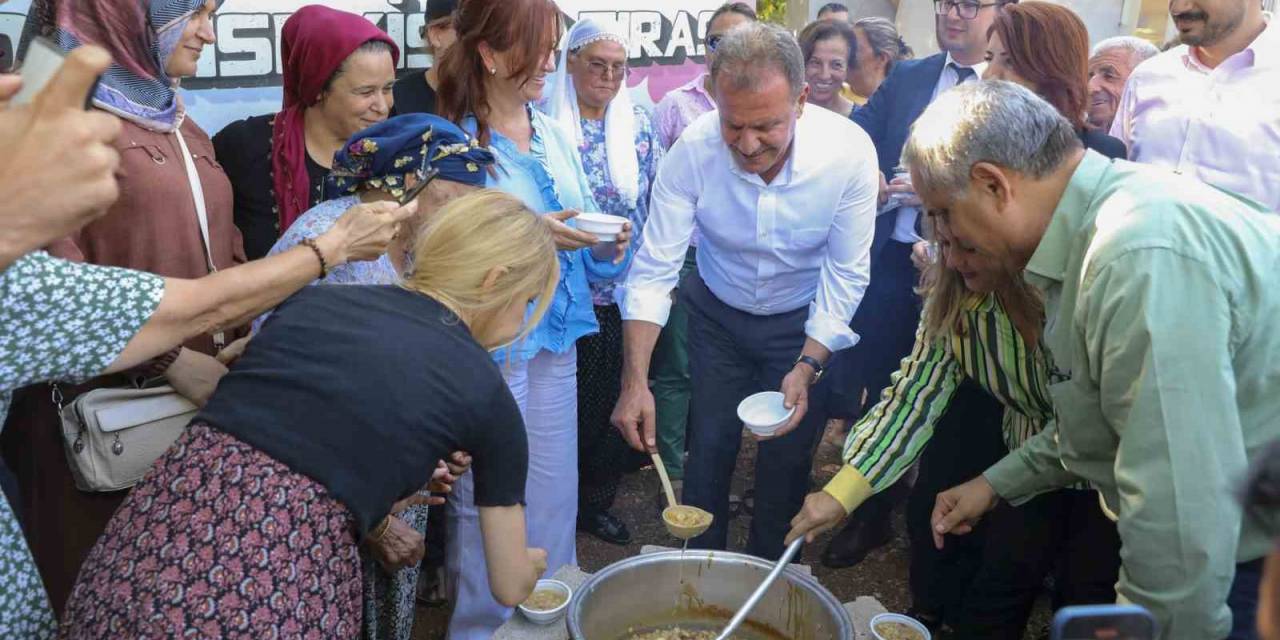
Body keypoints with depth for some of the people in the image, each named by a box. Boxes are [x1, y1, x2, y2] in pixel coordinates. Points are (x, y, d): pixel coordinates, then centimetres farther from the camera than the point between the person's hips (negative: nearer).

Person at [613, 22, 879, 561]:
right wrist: (635, 381, -31)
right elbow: (653, 271, -23)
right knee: (709, 449, 5)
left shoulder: (849, 151, -27)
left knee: (786, 459, 7)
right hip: (717, 316, 1)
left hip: (803, 322, 0)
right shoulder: (692, 151, -26)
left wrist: (807, 367, -24)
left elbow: (846, 274, -17)